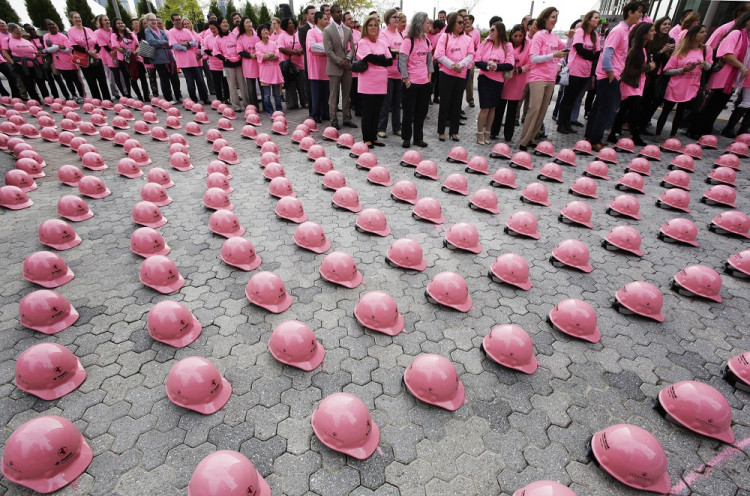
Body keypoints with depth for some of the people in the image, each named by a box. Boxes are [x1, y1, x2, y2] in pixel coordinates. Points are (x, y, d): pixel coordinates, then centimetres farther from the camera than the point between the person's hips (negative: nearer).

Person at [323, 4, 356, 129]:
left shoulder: (348, 30, 12)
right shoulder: (327, 30, -4)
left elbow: (352, 48, 9)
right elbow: (328, 51, -11)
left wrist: (347, 59, -10)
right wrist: (341, 62, -15)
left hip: (347, 67, 5)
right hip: (334, 67, -5)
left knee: (346, 95, 8)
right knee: (333, 96, 0)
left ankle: (347, 118, 16)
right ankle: (334, 120, 7)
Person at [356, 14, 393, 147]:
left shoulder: (382, 42, 14)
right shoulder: (363, 43, -2)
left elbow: (390, 61, 5)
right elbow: (371, 58, -18)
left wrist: (377, 59, -8)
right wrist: (383, 58, -4)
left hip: (381, 83, 5)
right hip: (368, 84, -5)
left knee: (376, 112, 9)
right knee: (367, 112, 0)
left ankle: (374, 137, 18)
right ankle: (366, 139, 8)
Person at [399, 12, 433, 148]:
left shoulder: (426, 41, 10)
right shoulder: (408, 41, -10)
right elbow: (402, 61, -12)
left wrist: (429, 75, 10)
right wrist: (406, 79, -13)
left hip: (424, 82, 6)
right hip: (411, 83, -6)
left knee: (421, 112, 10)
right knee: (409, 112, 2)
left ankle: (418, 138, 20)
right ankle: (406, 138, 14)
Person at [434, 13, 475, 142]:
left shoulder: (468, 39, 11)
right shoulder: (444, 36, 2)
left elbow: (470, 56, 1)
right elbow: (439, 55, -8)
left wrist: (460, 65, -16)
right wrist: (453, 65, -16)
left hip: (461, 75, 3)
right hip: (446, 74, -3)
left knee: (457, 103, 6)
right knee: (445, 102, -1)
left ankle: (454, 131, 13)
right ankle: (441, 131, 7)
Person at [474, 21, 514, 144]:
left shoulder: (508, 46, -1)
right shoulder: (485, 43, 0)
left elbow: (510, 65, -9)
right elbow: (477, 61, -6)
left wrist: (496, 66, -22)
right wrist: (487, 66, -23)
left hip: (498, 81, 1)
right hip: (485, 79, -1)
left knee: (492, 107, 9)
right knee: (485, 108, -5)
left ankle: (487, 133, 19)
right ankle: (479, 134, 6)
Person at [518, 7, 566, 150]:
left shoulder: (554, 36, 14)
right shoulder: (539, 35, -5)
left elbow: (565, 49, 27)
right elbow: (534, 58, -14)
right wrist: (553, 55, -19)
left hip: (550, 79, 7)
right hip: (538, 78, -7)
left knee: (543, 110, 3)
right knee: (535, 109, -14)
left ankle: (530, 139, 8)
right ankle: (523, 142, -11)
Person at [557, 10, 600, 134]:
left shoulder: (595, 35, 11)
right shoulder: (580, 31, -4)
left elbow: (598, 53, 6)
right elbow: (580, 50, -15)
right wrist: (592, 55, -6)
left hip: (586, 72, 6)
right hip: (575, 71, -6)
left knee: (574, 98, 9)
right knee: (568, 98, -2)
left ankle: (567, 124, 14)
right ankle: (561, 125, 3)